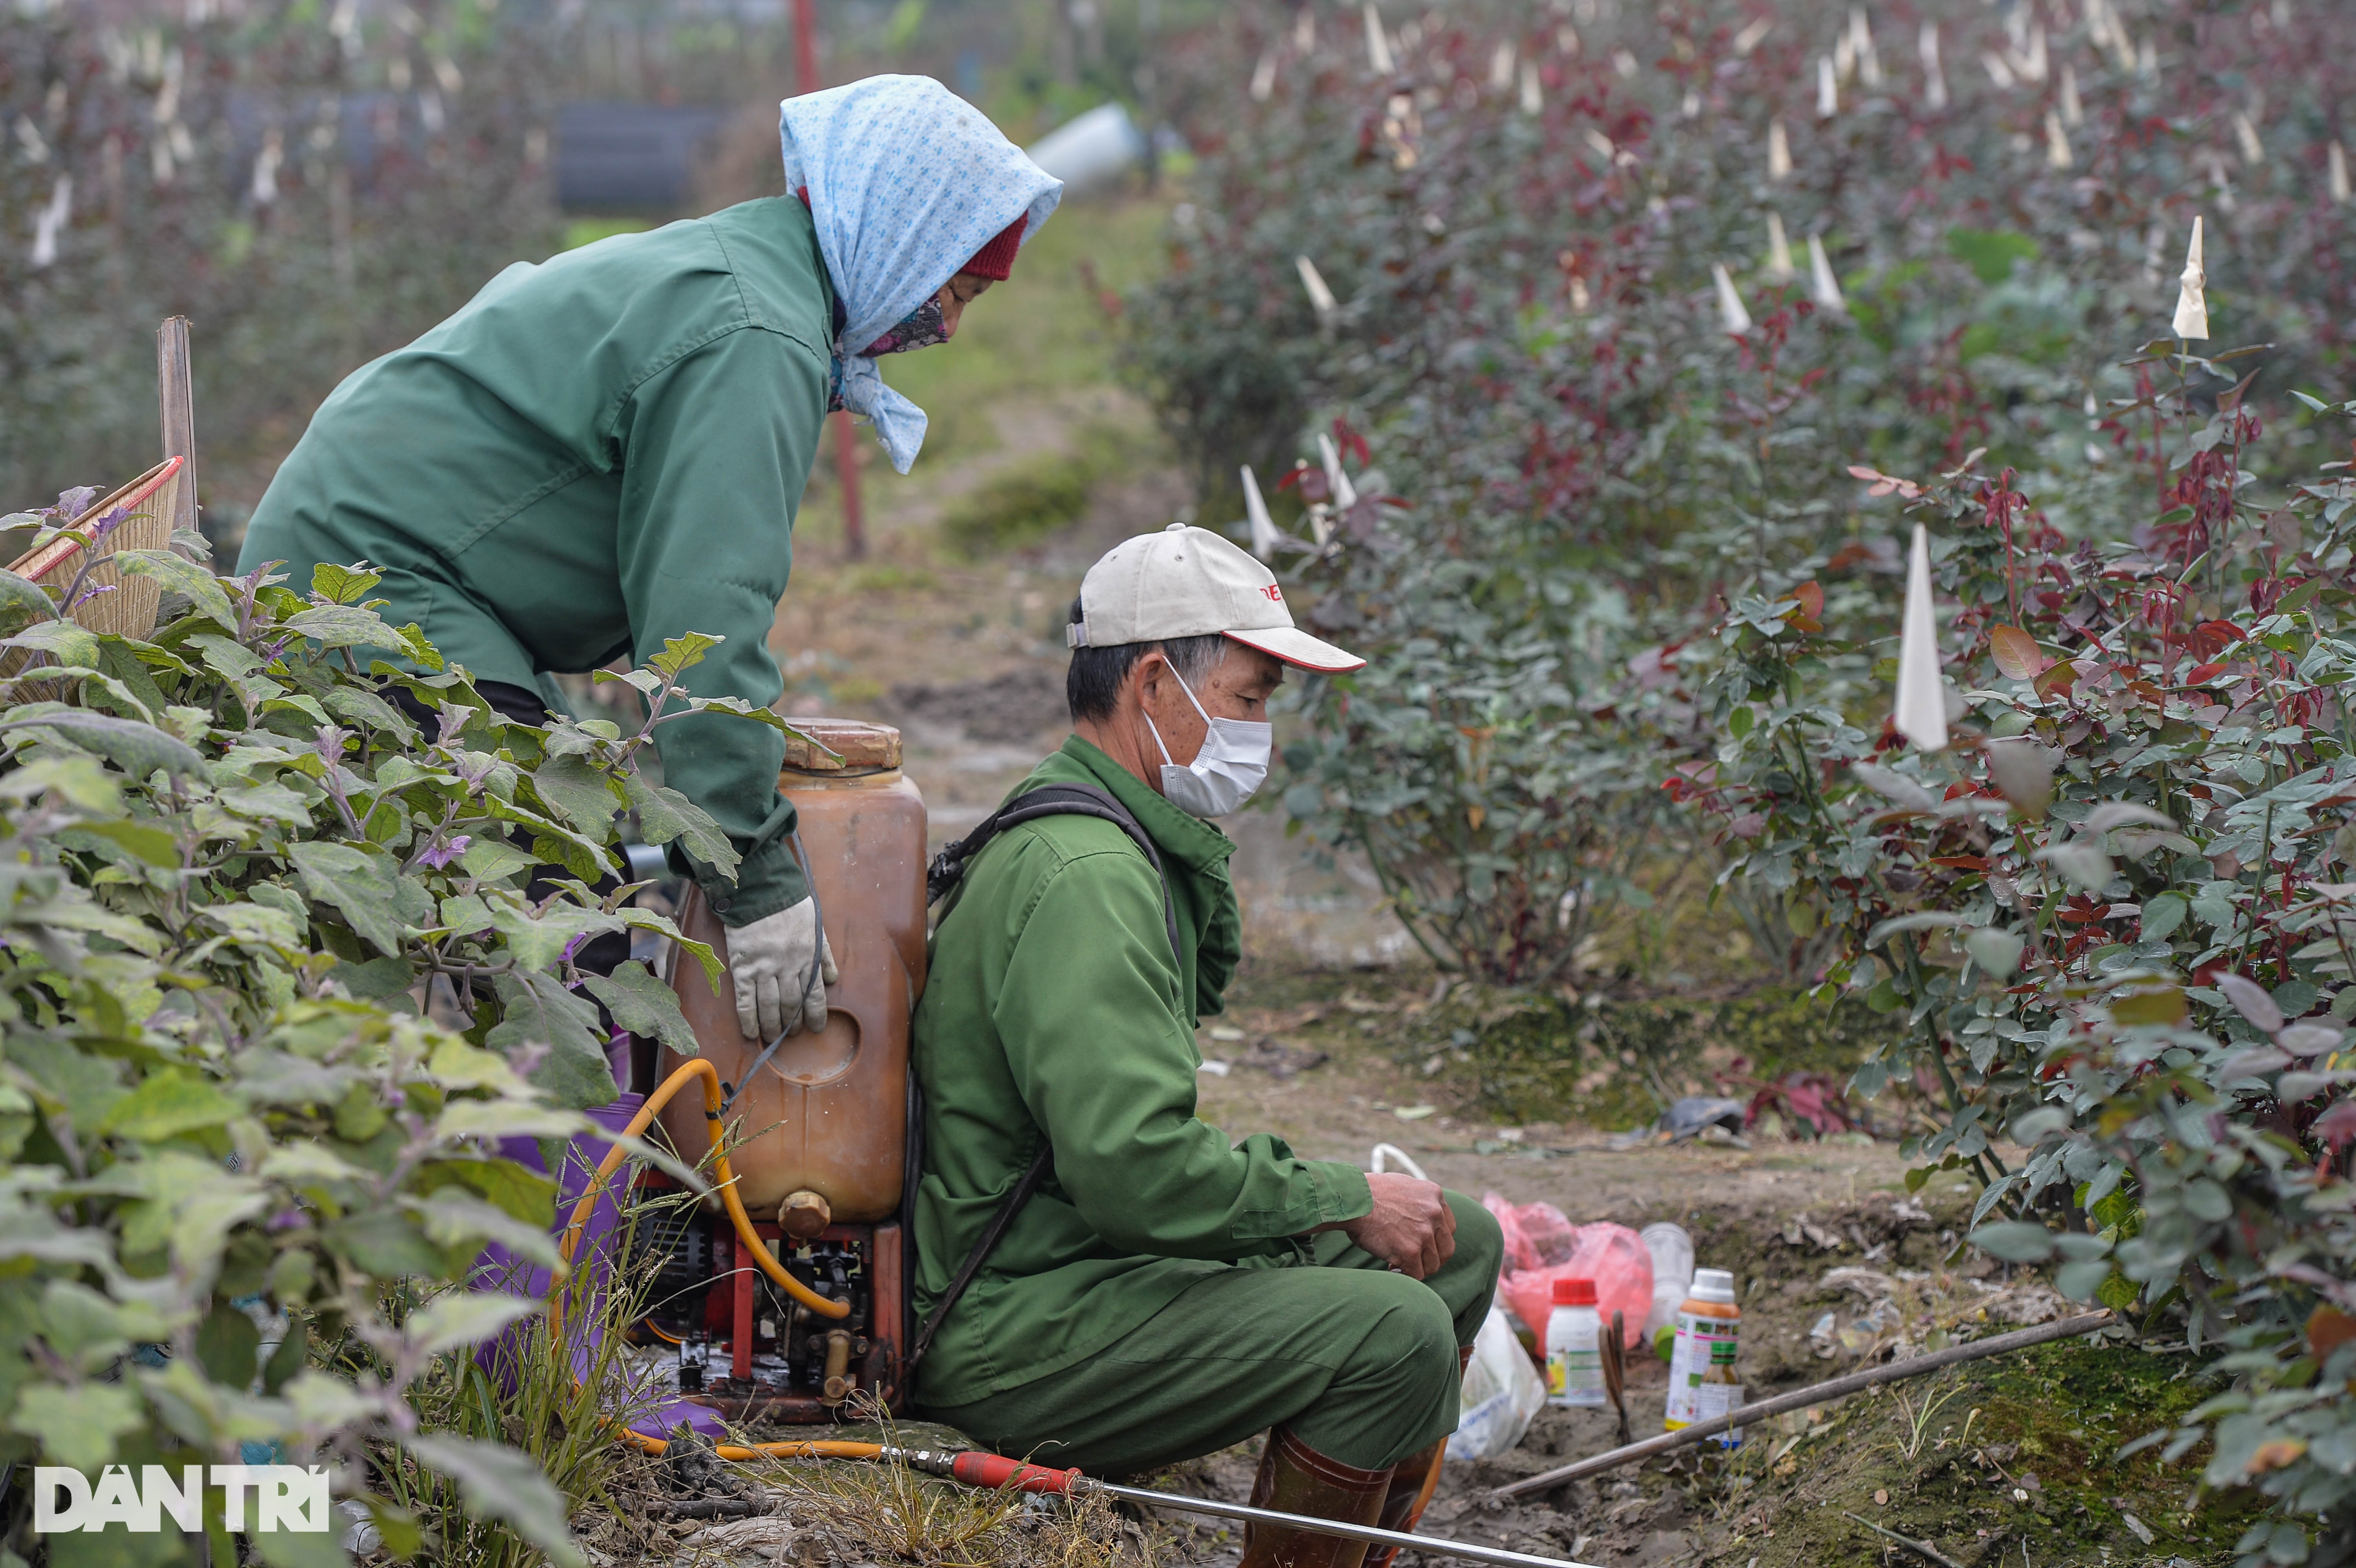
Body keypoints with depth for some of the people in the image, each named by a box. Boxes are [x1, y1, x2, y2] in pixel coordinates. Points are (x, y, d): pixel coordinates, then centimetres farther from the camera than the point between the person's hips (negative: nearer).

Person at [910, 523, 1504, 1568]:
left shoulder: (1134, 847, 15)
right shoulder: (1084, 875, -21)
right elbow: (1132, 1163, -28)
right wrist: (1348, 1198, -17)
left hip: (1100, 1261, 11)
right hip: (1009, 1334, -11)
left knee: (1461, 1244, 13)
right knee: (1394, 1331, -27)